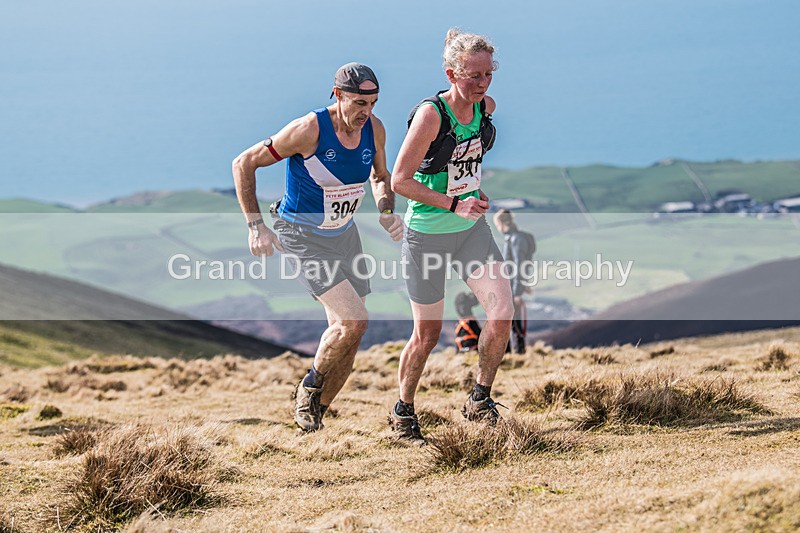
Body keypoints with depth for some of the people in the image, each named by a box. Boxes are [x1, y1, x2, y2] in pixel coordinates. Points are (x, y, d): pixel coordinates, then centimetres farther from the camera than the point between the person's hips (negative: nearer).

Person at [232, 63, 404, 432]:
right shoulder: (309, 130, -24)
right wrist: (256, 226, -18)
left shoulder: (374, 130, -7)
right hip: (302, 236, -6)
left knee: (348, 338, 5)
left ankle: (314, 413, 23)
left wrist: (386, 211, -5)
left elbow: (380, 176, 15)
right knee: (354, 321, -21)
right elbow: (244, 163, -15)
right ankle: (309, 387, 4)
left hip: (345, 235, 7)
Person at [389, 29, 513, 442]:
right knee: (427, 334, 4)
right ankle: (403, 411, 27)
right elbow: (399, 180, -22)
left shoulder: (486, 107, -2)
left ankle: (480, 400, 8)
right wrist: (453, 204, -27)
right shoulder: (430, 114, -22)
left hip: (471, 229, 5)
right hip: (427, 234, -5)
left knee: (502, 314, -11)